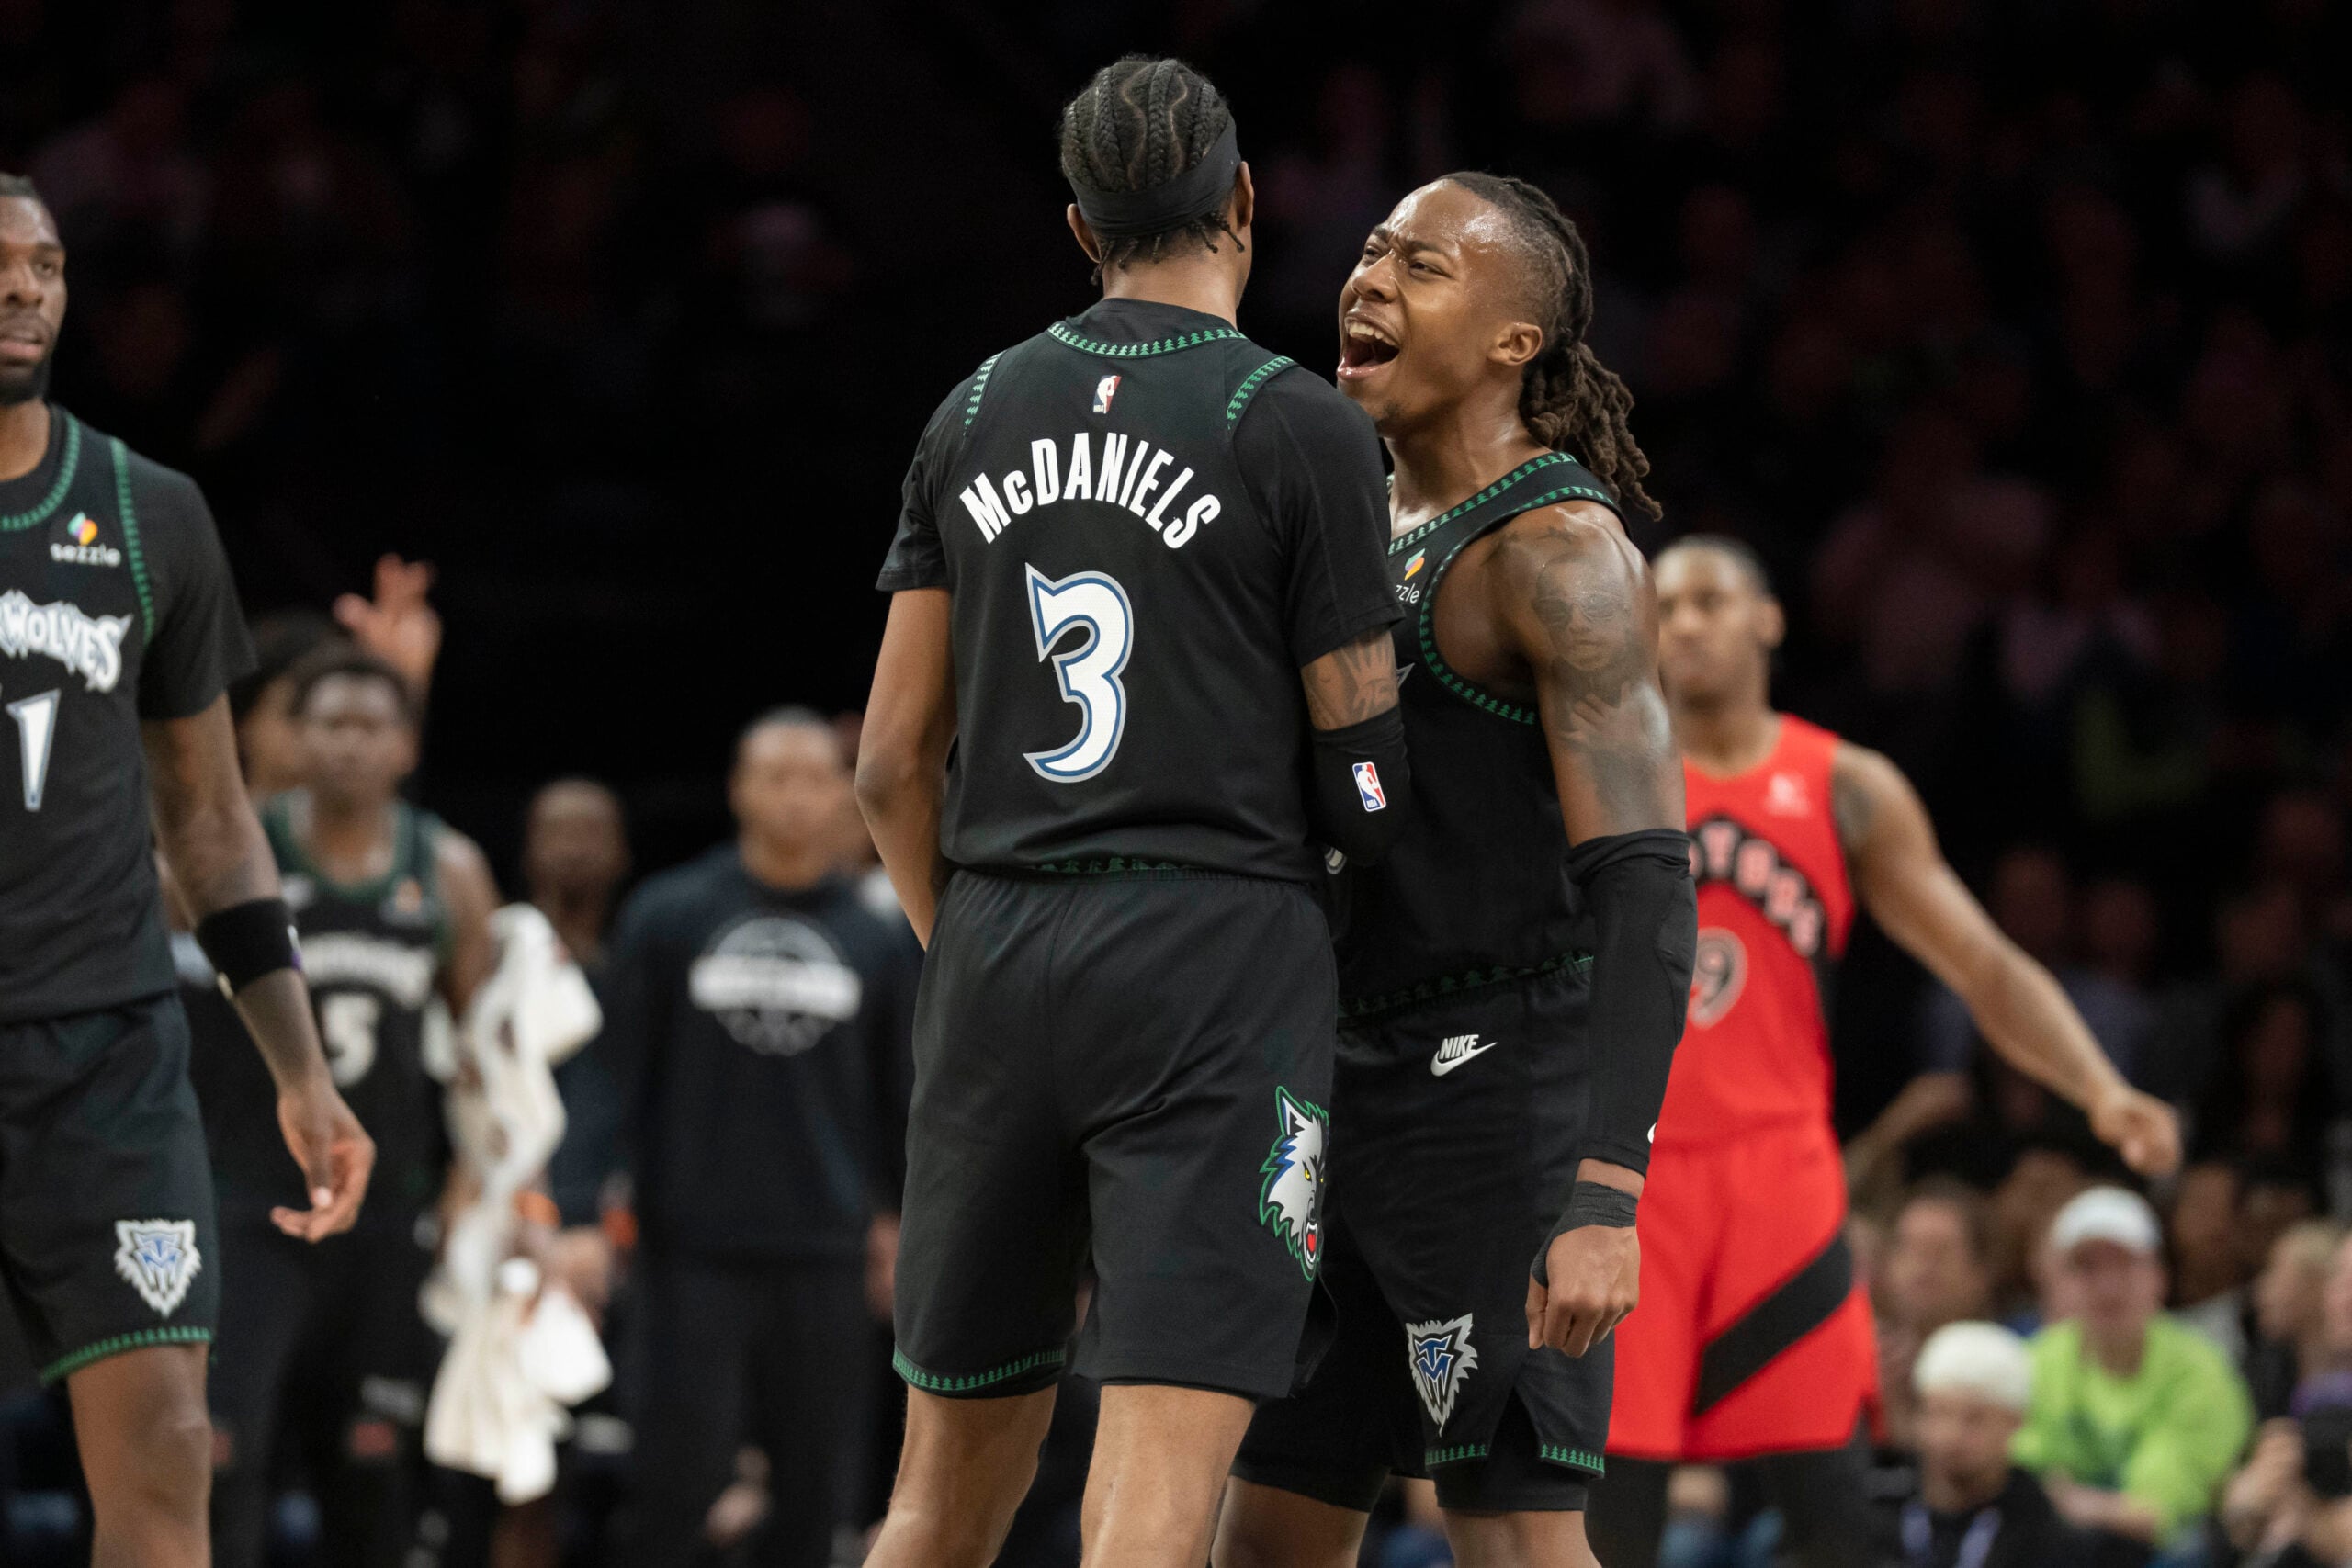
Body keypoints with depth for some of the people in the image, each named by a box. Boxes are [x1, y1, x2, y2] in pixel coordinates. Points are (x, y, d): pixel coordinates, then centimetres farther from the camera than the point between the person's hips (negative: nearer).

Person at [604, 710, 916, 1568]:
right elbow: (616, 1070, 4)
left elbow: (900, 1100, 15)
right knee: (679, 1469, -9)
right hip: (693, 1249, -2)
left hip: (824, 1261, 2)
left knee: (814, 1482, 2)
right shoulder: (667, 916, 3)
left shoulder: (874, 941, 9)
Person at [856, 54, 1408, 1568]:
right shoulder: (1304, 426, -3)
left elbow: (894, 762, 11)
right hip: (1216, 952, -5)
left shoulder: (979, 413, 11)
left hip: (996, 949, 5)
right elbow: (1364, 779, -2)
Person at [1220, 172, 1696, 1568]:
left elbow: (1646, 885, -20)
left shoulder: (1559, 551, -12)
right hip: (1355, 1088, 9)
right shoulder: (1372, 534, 16)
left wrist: (1606, 1200, -29)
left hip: (1507, 1076, -9)